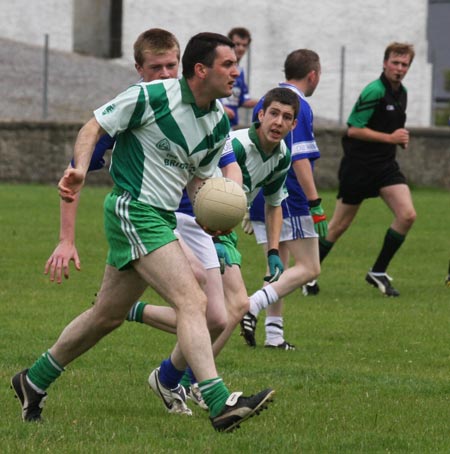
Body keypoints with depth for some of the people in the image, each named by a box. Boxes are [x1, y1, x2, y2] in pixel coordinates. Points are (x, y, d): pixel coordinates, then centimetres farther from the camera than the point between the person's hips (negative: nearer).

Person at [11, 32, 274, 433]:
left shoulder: (219, 123, 8)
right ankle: (220, 403, -28)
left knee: (107, 315, 17)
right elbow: (94, 127, -6)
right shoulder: (152, 96, -14)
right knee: (191, 301, -20)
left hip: (162, 217, 9)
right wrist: (80, 168, -24)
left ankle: (34, 381, 32)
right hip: (134, 210, -9)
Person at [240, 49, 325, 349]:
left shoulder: (265, 103, 15)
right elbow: (300, 160, -19)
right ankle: (253, 305, -21)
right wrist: (316, 204, -19)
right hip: (290, 202, -9)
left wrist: (249, 204, 27)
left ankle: (274, 333, 9)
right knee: (309, 268, -5)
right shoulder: (298, 106, -12)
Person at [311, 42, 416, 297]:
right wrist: (390, 137, -20)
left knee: (407, 215, -10)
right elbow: (354, 130, -21)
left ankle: (379, 272, 2)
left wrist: (401, 138, 6)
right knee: (339, 226, 2)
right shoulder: (374, 92, -17)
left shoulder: (401, 92, 10)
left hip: (385, 164, 7)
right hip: (358, 165, -7)